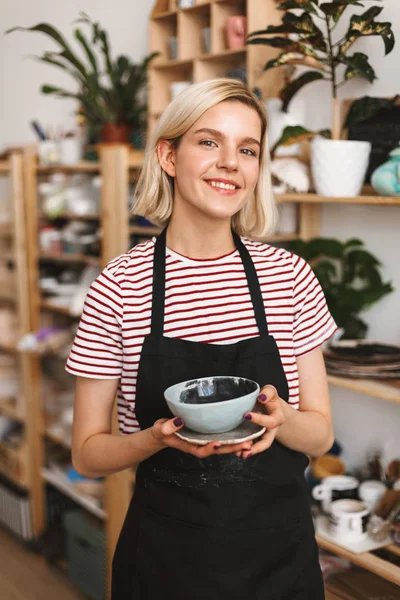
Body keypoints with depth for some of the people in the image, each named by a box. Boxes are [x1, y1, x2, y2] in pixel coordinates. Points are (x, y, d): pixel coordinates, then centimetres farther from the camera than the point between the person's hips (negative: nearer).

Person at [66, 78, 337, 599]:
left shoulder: (290, 276, -5)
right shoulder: (119, 287, -10)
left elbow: (321, 435, 1)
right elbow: (87, 453, -4)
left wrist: (280, 421, -20)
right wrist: (158, 437, -23)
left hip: (278, 552, 2)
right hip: (165, 556, -1)